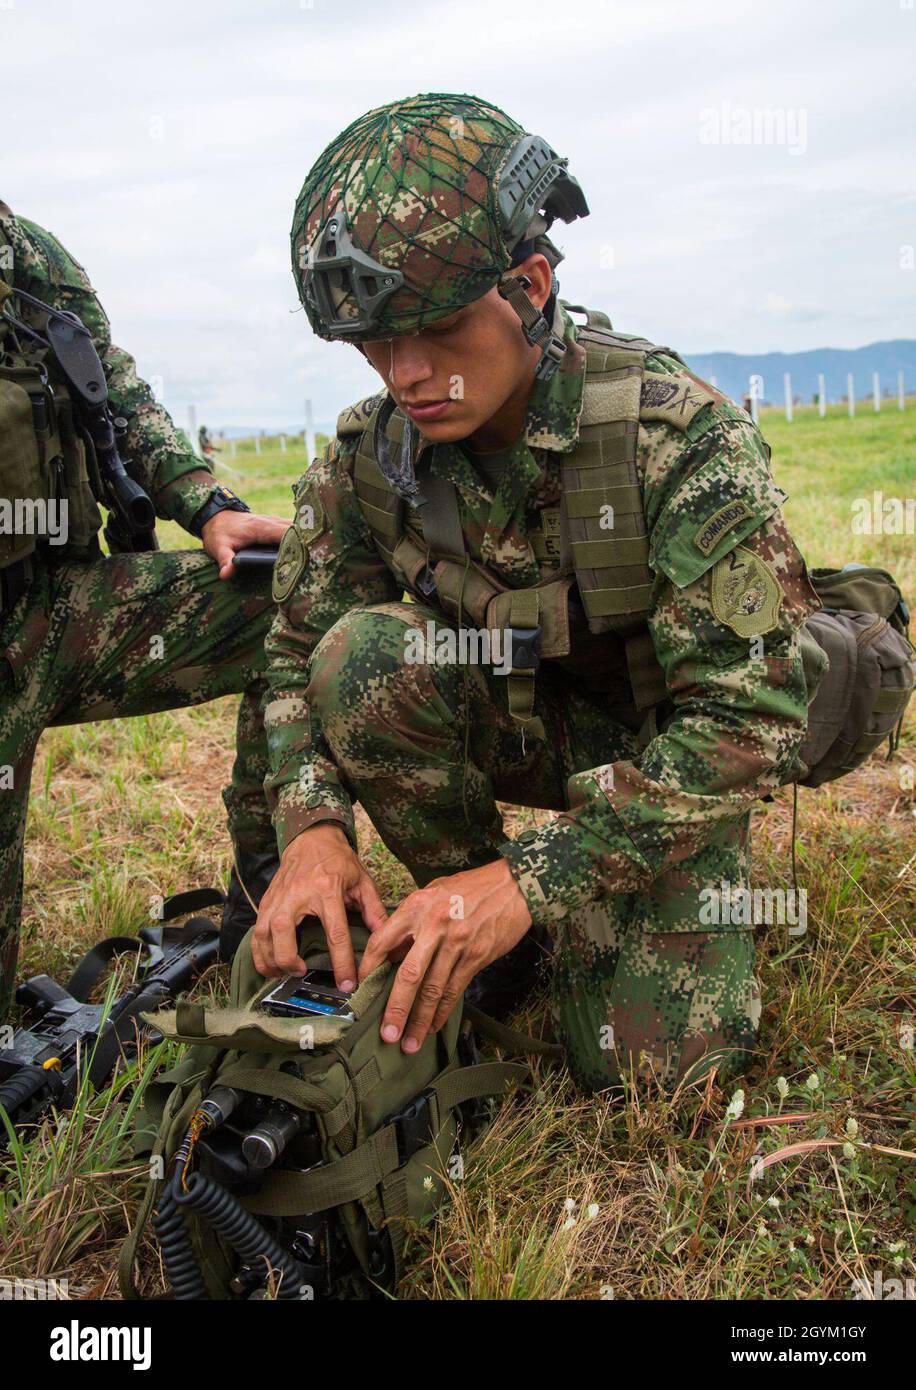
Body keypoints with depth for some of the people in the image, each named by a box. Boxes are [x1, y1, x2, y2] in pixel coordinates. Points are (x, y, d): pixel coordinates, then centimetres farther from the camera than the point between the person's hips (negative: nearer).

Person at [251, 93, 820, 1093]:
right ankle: (456, 931, -6)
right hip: (510, 728, 3)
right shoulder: (367, 452, -14)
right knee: (362, 655, -28)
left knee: (654, 1063, -16)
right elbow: (297, 653, -6)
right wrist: (312, 823, -27)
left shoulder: (679, 431, -28)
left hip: (660, 752, -2)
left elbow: (750, 718, -31)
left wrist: (530, 877, -37)